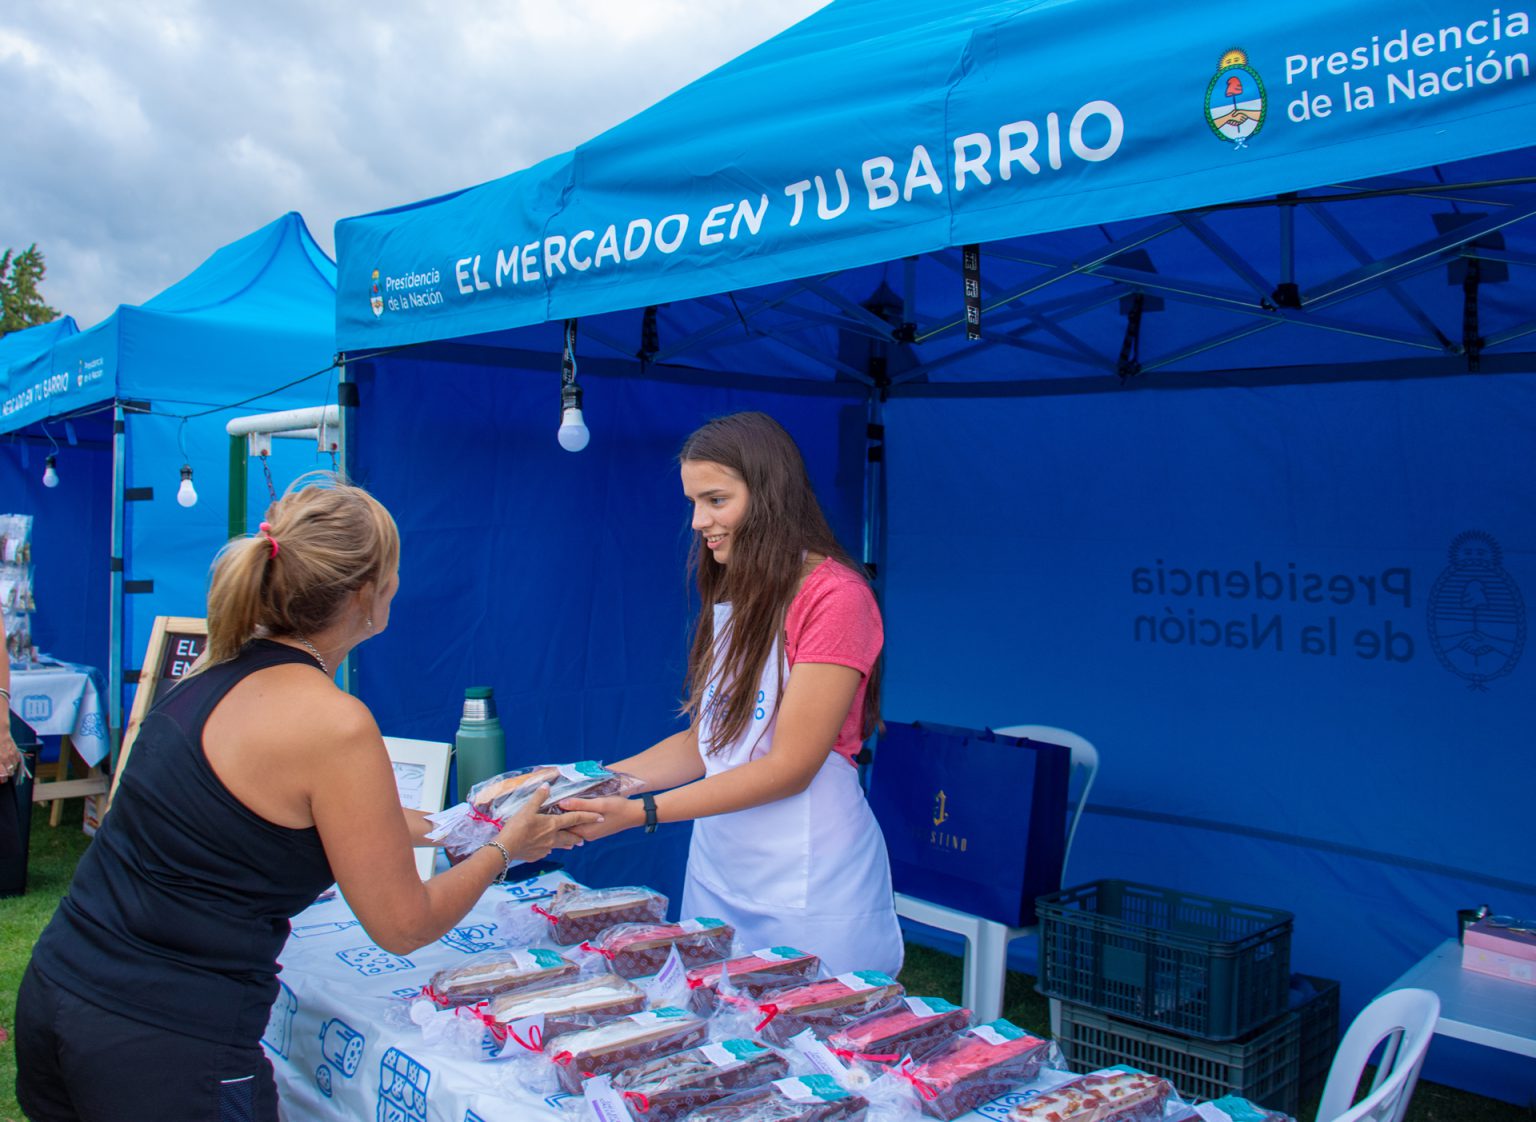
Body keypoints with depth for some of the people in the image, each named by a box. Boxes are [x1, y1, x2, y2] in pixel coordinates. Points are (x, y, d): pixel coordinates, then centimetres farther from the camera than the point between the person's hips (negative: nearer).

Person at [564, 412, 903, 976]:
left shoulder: (833, 596, -14)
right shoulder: (730, 602, 10)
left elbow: (789, 767, -17)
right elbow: (702, 744, 11)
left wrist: (640, 812, -19)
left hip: (808, 892, -6)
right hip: (716, 878, 7)